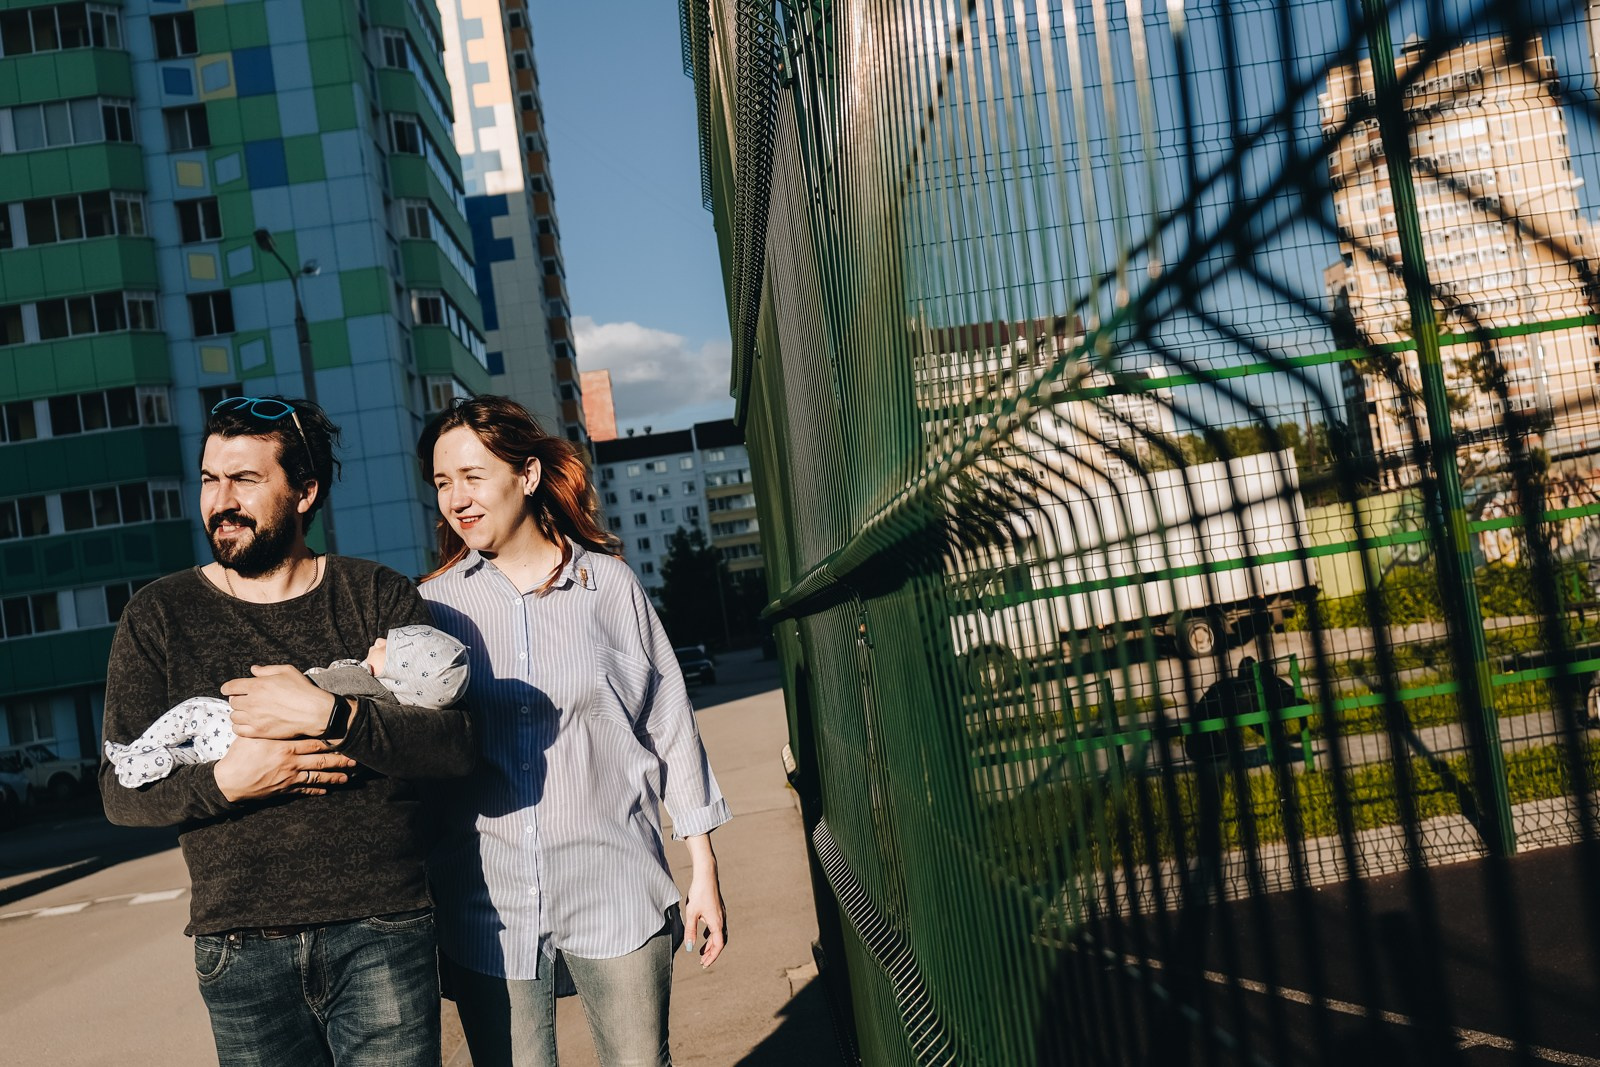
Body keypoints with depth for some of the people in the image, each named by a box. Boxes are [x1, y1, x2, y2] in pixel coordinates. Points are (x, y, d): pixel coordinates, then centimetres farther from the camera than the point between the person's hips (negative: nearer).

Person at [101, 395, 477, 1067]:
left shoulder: (378, 597, 2)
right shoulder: (157, 617, 5)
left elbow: (457, 747, -7)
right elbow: (120, 792, 3)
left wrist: (328, 715, -19)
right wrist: (224, 782, -15)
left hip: (383, 935, -1)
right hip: (239, 951, 1)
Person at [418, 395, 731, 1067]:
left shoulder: (609, 584, 1)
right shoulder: (435, 603, 4)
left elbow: (670, 727, 5)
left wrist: (704, 872, 5)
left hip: (615, 891, -1)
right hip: (489, 904, 1)